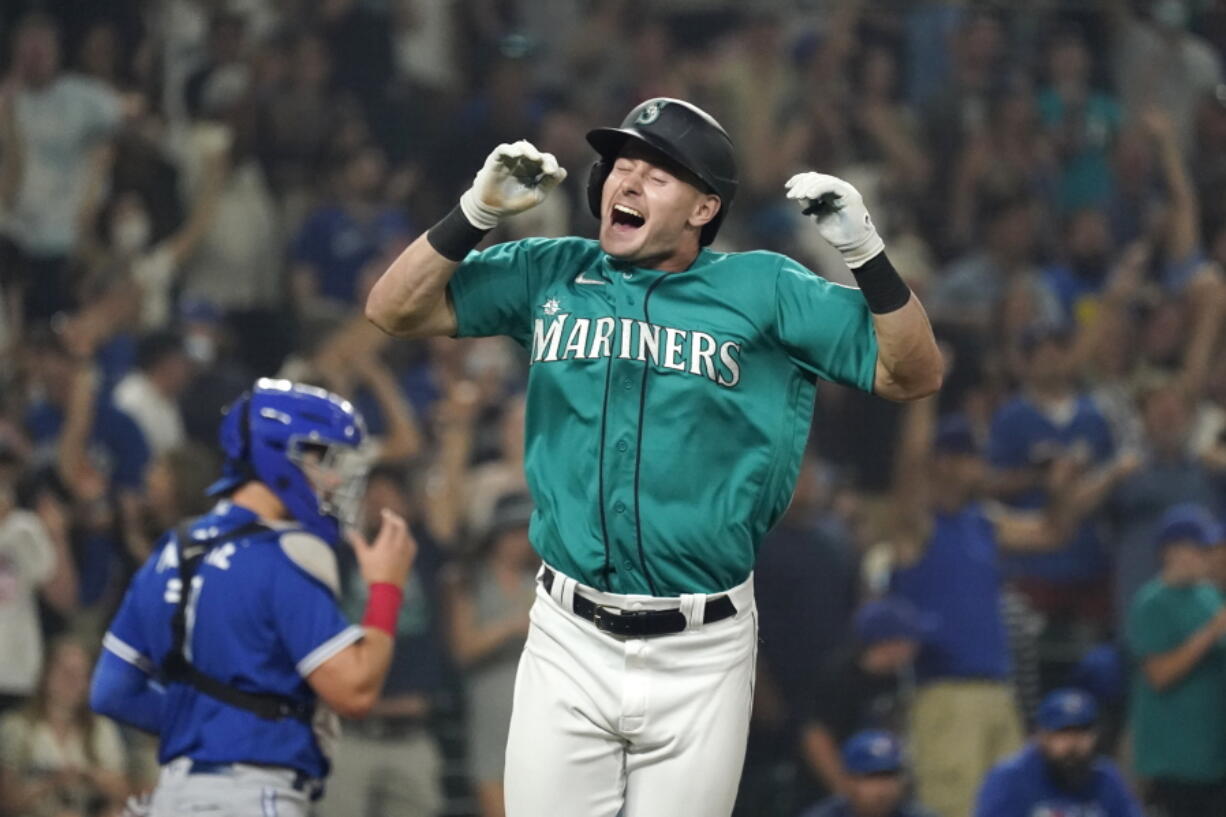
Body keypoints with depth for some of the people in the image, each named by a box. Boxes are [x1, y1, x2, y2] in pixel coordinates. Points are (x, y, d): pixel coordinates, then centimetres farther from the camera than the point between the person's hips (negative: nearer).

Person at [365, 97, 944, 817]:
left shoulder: (763, 291, -1)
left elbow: (914, 375, -2)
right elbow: (394, 311, 5)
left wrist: (866, 254, -16)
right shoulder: (550, 276, 6)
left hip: (702, 655, -2)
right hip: (569, 643, 2)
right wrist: (476, 213, -8)